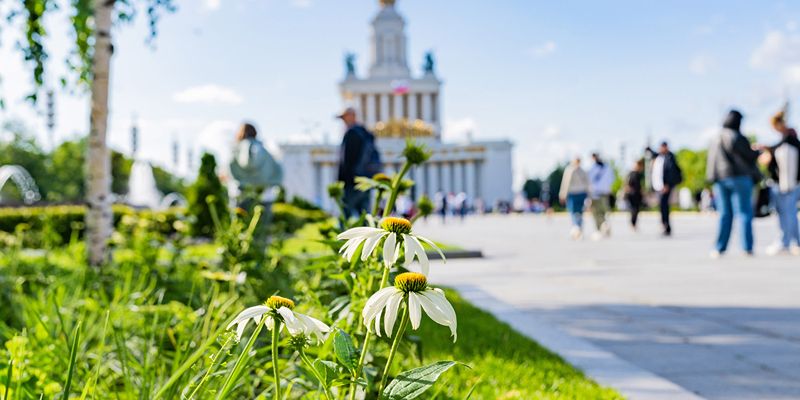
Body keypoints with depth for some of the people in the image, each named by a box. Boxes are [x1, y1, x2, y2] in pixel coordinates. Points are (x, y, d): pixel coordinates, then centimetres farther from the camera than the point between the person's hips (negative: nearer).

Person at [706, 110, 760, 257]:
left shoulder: (715, 139, 10)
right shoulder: (738, 137, -10)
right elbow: (749, 156, -5)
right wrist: (757, 152, 15)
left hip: (720, 179, 6)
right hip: (739, 177, -6)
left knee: (724, 214, 9)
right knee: (744, 213, 0)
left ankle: (719, 248, 5)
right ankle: (747, 248, 0)